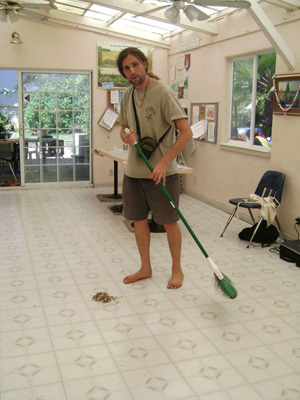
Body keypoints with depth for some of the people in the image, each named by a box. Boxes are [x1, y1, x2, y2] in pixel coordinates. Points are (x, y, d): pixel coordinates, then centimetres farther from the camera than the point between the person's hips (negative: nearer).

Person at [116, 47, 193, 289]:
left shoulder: (162, 92, -14)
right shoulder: (128, 96, 7)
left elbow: (186, 132, -19)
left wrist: (163, 163, -23)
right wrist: (126, 136, -8)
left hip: (161, 173, -6)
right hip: (133, 171, 7)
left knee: (169, 222, 4)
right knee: (138, 219, 13)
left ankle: (177, 269, 24)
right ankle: (146, 268, 30)